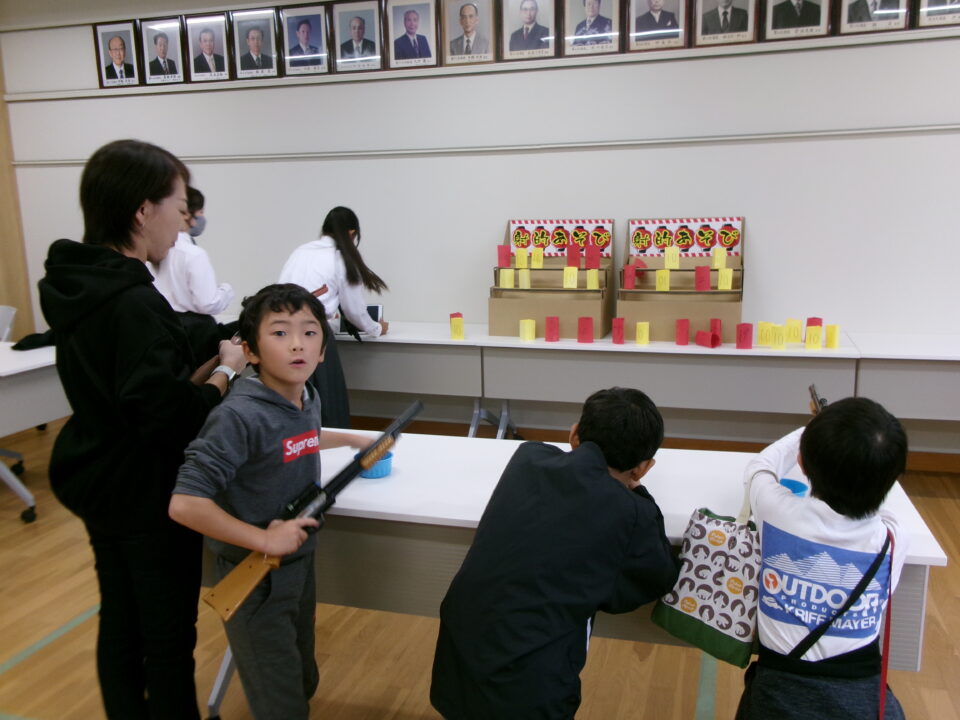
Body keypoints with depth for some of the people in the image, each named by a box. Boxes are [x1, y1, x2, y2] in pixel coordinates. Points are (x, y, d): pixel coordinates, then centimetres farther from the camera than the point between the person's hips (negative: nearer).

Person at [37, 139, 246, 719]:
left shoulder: (76, 285, 3)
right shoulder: (136, 302, -26)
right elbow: (170, 418, -29)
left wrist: (202, 368, 2)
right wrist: (225, 373, -14)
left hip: (99, 484, 9)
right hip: (149, 496, -9)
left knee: (119, 622, 22)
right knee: (169, 636, 9)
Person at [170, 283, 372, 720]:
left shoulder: (308, 400, -2)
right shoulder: (239, 415, -28)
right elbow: (184, 504, -30)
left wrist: (351, 439, 22)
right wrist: (263, 539, -30)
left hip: (300, 565, 8)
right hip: (254, 580, -7)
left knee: (304, 685, 25)